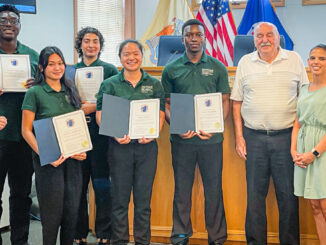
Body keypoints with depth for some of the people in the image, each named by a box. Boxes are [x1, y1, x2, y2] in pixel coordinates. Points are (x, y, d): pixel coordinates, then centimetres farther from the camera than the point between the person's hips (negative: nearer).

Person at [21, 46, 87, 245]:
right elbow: (26, 130, -6)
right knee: (52, 210, 2)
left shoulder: (71, 91, 11)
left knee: (73, 208, 7)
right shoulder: (34, 93, -3)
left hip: (73, 157, 5)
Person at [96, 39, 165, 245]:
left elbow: (161, 115, 5)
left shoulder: (154, 84, 8)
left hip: (147, 147, 1)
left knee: (143, 199, 7)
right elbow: (100, 115, 0)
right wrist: (115, 134, -16)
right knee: (120, 199, 6)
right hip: (120, 146, -1)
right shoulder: (110, 84, 4)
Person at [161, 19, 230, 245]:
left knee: (214, 189, 7)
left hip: (211, 139, 0)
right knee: (182, 189, 9)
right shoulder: (171, 69, 5)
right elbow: (166, 103, 7)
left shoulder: (218, 67, 5)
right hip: (182, 139, 0)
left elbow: (225, 101, 5)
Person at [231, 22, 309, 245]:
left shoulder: (294, 60, 5)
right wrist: (239, 136, 3)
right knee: (255, 194, 7)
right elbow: (237, 102, 10)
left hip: (286, 136, -1)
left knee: (288, 194, 4)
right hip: (254, 137, 1)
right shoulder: (245, 62, 8)